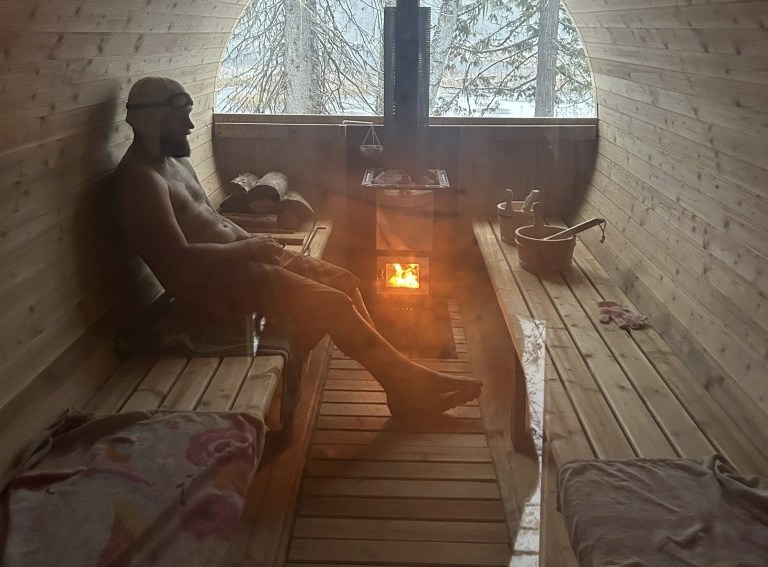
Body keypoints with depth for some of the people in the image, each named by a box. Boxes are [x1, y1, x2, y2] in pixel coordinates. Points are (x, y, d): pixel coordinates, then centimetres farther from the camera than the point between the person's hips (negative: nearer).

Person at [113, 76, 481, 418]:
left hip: (232, 259, 10)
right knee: (333, 304, -16)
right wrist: (247, 248, -14)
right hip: (208, 282, -10)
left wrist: (250, 241, 4)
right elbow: (181, 258, -26)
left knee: (342, 280, 4)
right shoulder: (140, 178, -18)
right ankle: (407, 381, 0)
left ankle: (400, 383, 7)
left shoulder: (173, 159, 14)